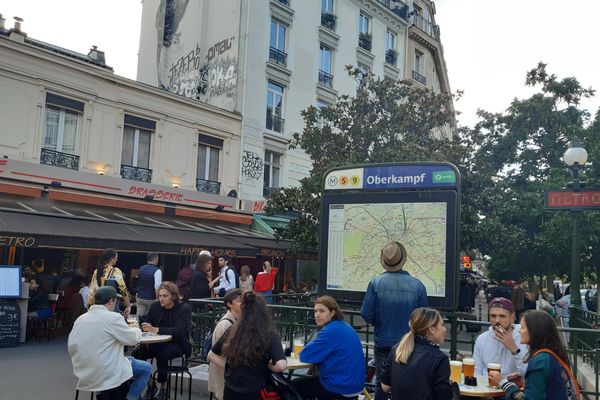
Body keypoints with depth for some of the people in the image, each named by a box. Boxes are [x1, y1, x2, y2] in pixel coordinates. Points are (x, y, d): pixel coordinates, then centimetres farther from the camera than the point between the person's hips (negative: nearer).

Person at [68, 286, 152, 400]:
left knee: (129, 360, 28)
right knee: (146, 368, 11)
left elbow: (71, 348, 6)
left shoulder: (79, 319, 4)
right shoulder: (113, 318, -15)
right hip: (107, 374, -7)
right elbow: (133, 339, -5)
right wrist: (136, 329, 16)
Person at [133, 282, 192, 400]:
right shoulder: (155, 306, 2)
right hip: (159, 343, 5)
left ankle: (163, 388, -12)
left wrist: (156, 330, -38)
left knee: (162, 354, -34)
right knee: (137, 353, -19)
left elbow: (179, 330, -27)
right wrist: (145, 328, -27)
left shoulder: (184, 309, -13)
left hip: (177, 345, -5)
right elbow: (145, 324, -1)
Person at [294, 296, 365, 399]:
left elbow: (304, 356, -17)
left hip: (341, 388, -9)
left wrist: (312, 345, 2)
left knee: (294, 385, 9)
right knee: (309, 379, 27)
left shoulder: (330, 331, -21)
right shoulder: (344, 326, 7)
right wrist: (314, 346, 5)